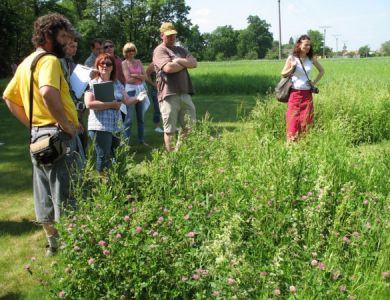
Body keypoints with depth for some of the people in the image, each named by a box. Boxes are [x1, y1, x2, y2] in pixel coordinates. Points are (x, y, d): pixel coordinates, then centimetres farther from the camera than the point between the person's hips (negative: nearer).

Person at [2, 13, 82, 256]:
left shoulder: (26, 63, 14)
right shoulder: (49, 60, -14)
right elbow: (48, 93, -34)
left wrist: (31, 124, 17)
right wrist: (66, 124, -24)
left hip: (38, 135, 10)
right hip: (58, 135, -9)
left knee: (45, 195, 16)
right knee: (65, 195, -1)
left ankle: (53, 244, 27)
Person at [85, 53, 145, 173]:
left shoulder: (117, 83, 15)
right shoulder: (92, 83, -3)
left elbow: (127, 100, 12)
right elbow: (89, 104, -16)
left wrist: (137, 98, -10)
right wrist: (111, 104, -14)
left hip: (116, 127, 6)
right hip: (100, 127, -6)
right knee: (104, 157, -3)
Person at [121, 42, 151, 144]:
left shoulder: (138, 62, 12)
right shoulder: (124, 63, -1)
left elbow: (145, 76, 4)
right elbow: (128, 79, -10)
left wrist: (134, 75, -10)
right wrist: (140, 77, -2)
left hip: (141, 89, 5)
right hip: (130, 90, -5)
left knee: (141, 117, 9)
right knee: (129, 118, -7)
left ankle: (141, 140, 17)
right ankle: (127, 141, -2)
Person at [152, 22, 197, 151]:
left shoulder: (180, 50, 20)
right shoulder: (159, 50, -2)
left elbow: (194, 63, 6)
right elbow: (168, 68, -18)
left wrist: (178, 61, -8)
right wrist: (185, 64, -1)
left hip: (184, 93, 7)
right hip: (169, 95, -7)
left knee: (189, 125, 9)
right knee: (170, 129, 0)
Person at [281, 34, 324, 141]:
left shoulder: (311, 58, 4)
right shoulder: (291, 58, -2)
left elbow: (322, 71, 19)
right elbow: (283, 74, 3)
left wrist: (314, 82, 6)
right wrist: (292, 68, -14)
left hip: (307, 94, 2)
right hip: (294, 93, -2)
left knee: (306, 119, 2)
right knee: (293, 119, -4)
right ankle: (291, 142, 2)